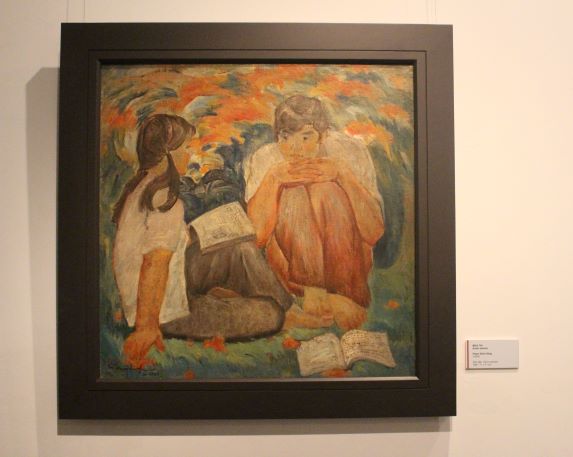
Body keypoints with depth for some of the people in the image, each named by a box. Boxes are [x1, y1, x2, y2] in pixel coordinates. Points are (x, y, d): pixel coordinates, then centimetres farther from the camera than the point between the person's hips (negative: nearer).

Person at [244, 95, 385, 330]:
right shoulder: (263, 160, -9)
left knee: (328, 190, -24)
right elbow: (256, 236, -18)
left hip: (345, 259, 0)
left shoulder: (349, 152, -10)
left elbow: (374, 234, -17)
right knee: (294, 196, -24)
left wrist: (343, 174, -26)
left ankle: (347, 293, -17)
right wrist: (274, 178, -26)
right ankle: (311, 291, -16)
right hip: (289, 261, 0)